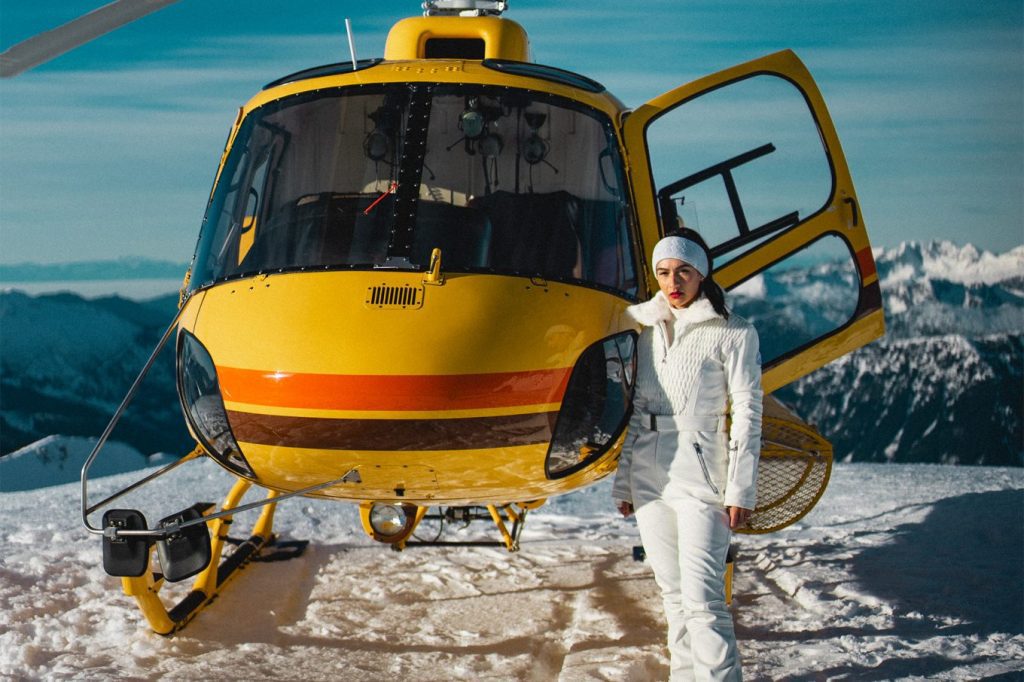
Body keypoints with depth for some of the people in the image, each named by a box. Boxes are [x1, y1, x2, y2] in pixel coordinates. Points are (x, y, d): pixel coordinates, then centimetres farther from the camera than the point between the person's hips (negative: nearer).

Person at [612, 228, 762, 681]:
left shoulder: (732, 333, -1)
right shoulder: (644, 326, 11)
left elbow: (747, 414, -3)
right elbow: (632, 410, 14)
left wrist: (740, 490, -9)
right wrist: (622, 483, 12)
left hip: (699, 474, -5)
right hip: (648, 474, 5)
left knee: (702, 597, -12)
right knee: (672, 592, 10)